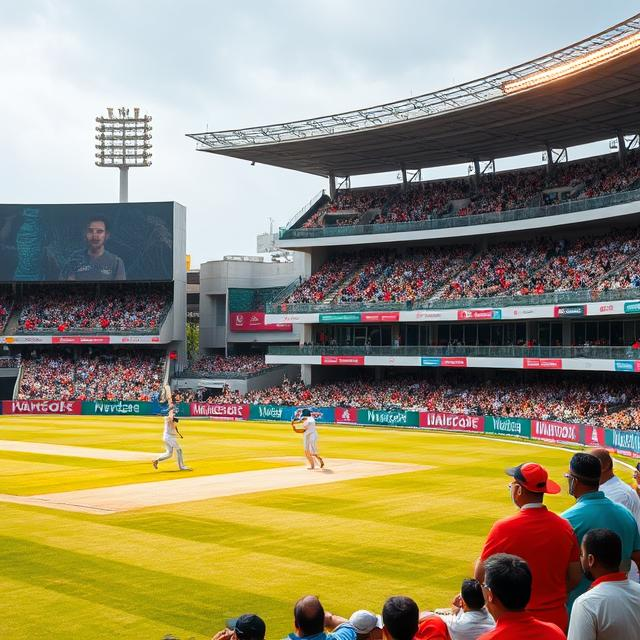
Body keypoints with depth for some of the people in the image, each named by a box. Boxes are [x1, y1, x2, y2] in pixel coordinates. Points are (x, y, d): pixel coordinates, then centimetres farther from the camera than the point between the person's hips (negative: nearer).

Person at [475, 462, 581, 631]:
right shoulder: (565, 527, -3)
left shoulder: (503, 528, -16)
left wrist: (480, 559, 9)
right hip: (557, 621, 4)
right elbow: (575, 578, 4)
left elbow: (480, 577, -10)